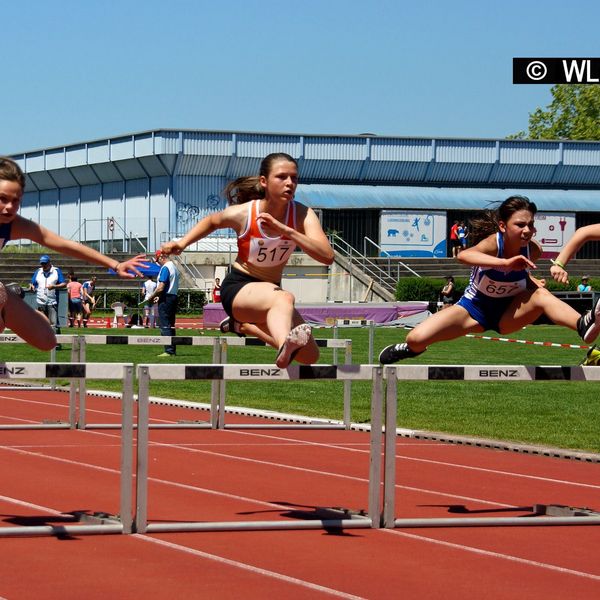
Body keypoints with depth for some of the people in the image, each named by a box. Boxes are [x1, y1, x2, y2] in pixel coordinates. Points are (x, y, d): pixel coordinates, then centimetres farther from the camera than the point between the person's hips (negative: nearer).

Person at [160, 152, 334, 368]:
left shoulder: (302, 215, -15)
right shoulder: (242, 214, -17)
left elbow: (327, 256, -31)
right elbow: (212, 221, 9)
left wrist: (285, 230, -40)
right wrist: (182, 243, -2)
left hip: (271, 290, 5)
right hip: (237, 288, -5)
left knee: (309, 356, 4)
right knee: (285, 299, -38)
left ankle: (243, 325, 23)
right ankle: (285, 347, -74)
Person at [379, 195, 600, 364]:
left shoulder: (533, 250, -15)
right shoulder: (494, 243, -28)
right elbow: (463, 256, -54)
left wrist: (529, 279, -10)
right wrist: (505, 262, -66)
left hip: (508, 314, 2)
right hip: (475, 308, -2)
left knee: (541, 295, -30)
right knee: (416, 338, -16)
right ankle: (412, 349, 24)